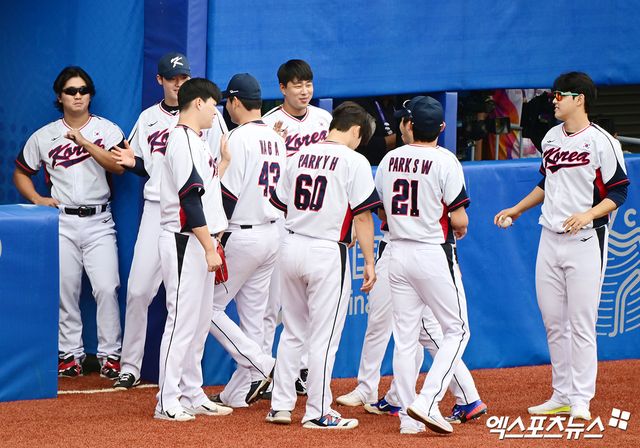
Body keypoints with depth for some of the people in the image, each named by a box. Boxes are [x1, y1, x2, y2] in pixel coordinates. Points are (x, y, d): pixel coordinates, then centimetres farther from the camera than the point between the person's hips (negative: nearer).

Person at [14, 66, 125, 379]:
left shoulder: (107, 130, 3)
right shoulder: (44, 136, 8)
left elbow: (120, 166, -14)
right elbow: (20, 172, 16)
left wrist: (84, 142, -21)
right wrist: (36, 199, -1)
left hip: (98, 222, -2)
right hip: (61, 223, 2)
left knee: (106, 288, -10)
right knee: (65, 291, 2)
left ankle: (110, 355, -2)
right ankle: (70, 354, 11)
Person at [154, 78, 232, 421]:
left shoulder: (194, 141, 17)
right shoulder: (184, 141, -15)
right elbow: (191, 199, -21)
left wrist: (229, 158, 17)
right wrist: (210, 249, -22)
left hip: (198, 242, 10)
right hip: (185, 242, -10)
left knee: (199, 321, 13)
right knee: (182, 319, -9)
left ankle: (192, 396, 19)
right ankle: (167, 402, -7)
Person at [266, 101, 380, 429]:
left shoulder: (299, 157, 8)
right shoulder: (354, 161, -8)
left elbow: (280, 203, 13)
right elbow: (362, 216, -11)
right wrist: (369, 262, -7)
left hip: (291, 246, 6)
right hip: (327, 252, -6)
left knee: (292, 332, 16)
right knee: (324, 337, 1)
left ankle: (280, 405, 16)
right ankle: (318, 412, 4)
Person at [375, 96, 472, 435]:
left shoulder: (388, 161, 4)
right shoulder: (445, 161, -12)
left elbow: (382, 211, 11)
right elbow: (459, 220, -14)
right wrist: (460, 229, 9)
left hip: (398, 252, 5)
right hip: (433, 253, -5)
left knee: (404, 337, 9)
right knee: (456, 330, 5)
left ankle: (409, 417, 9)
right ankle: (426, 403, -10)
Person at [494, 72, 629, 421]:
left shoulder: (602, 142, -10)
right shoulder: (551, 139, 12)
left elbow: (618, 194, -10)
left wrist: (587, 214, -23)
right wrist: (517, 209, 20)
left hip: (585, 240, -7)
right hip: (550, 238, 7)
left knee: (581, 324, -5)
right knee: (553, 323, 9)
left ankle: (581, 401, -1)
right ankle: (561, 396, 17)